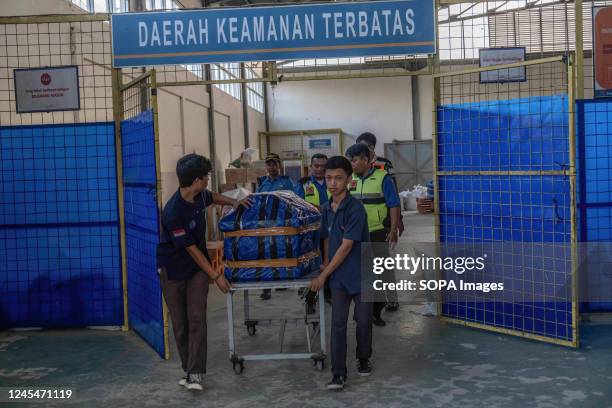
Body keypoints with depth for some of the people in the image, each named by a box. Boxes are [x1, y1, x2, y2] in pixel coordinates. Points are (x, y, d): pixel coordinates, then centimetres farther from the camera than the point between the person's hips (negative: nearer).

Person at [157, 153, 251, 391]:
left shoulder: (199, 195, -8)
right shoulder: (173, 213, -29)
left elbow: (212, 197, 20)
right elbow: (192, 250, -22)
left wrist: (233, 202, 4)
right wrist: (216, 276, -16)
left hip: (197, 267, 5)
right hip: (173, 270, -4)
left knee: (197, 319, -7)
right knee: (180, 323, 5)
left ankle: (195, 373, -7)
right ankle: (188, 368, 20)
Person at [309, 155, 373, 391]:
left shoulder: (355, 208, -18)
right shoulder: (326, 209, 3)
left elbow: (346, 247, -19)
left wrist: (323, 275, -15)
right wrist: (326, 264, 5)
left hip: (361, 274, -4)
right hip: (338, 276, 5)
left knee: (363, 320, 10)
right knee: (338, 324, 1)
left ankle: (363, 359, 34)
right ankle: (338, 373, 5)